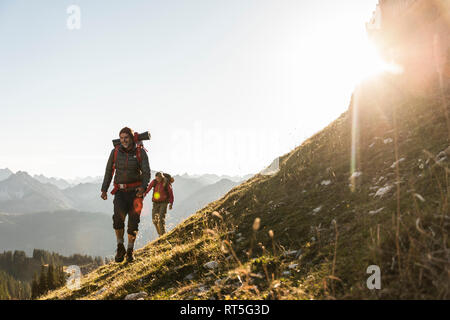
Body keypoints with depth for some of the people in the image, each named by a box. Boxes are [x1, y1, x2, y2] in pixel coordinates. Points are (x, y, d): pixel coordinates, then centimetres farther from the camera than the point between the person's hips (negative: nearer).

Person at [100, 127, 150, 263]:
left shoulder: (140, 152, -2)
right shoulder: (115, 152, 4)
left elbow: (146, 172, -6)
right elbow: (109, 171, 12)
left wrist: (143, 187, -24)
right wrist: (104, 189, 5)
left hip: (135, 191, -1)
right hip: (120, 191, 1)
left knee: (133, 221, -3)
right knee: (118, 215, -22)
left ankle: (130, 251, 12)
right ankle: (120, 247, -7)